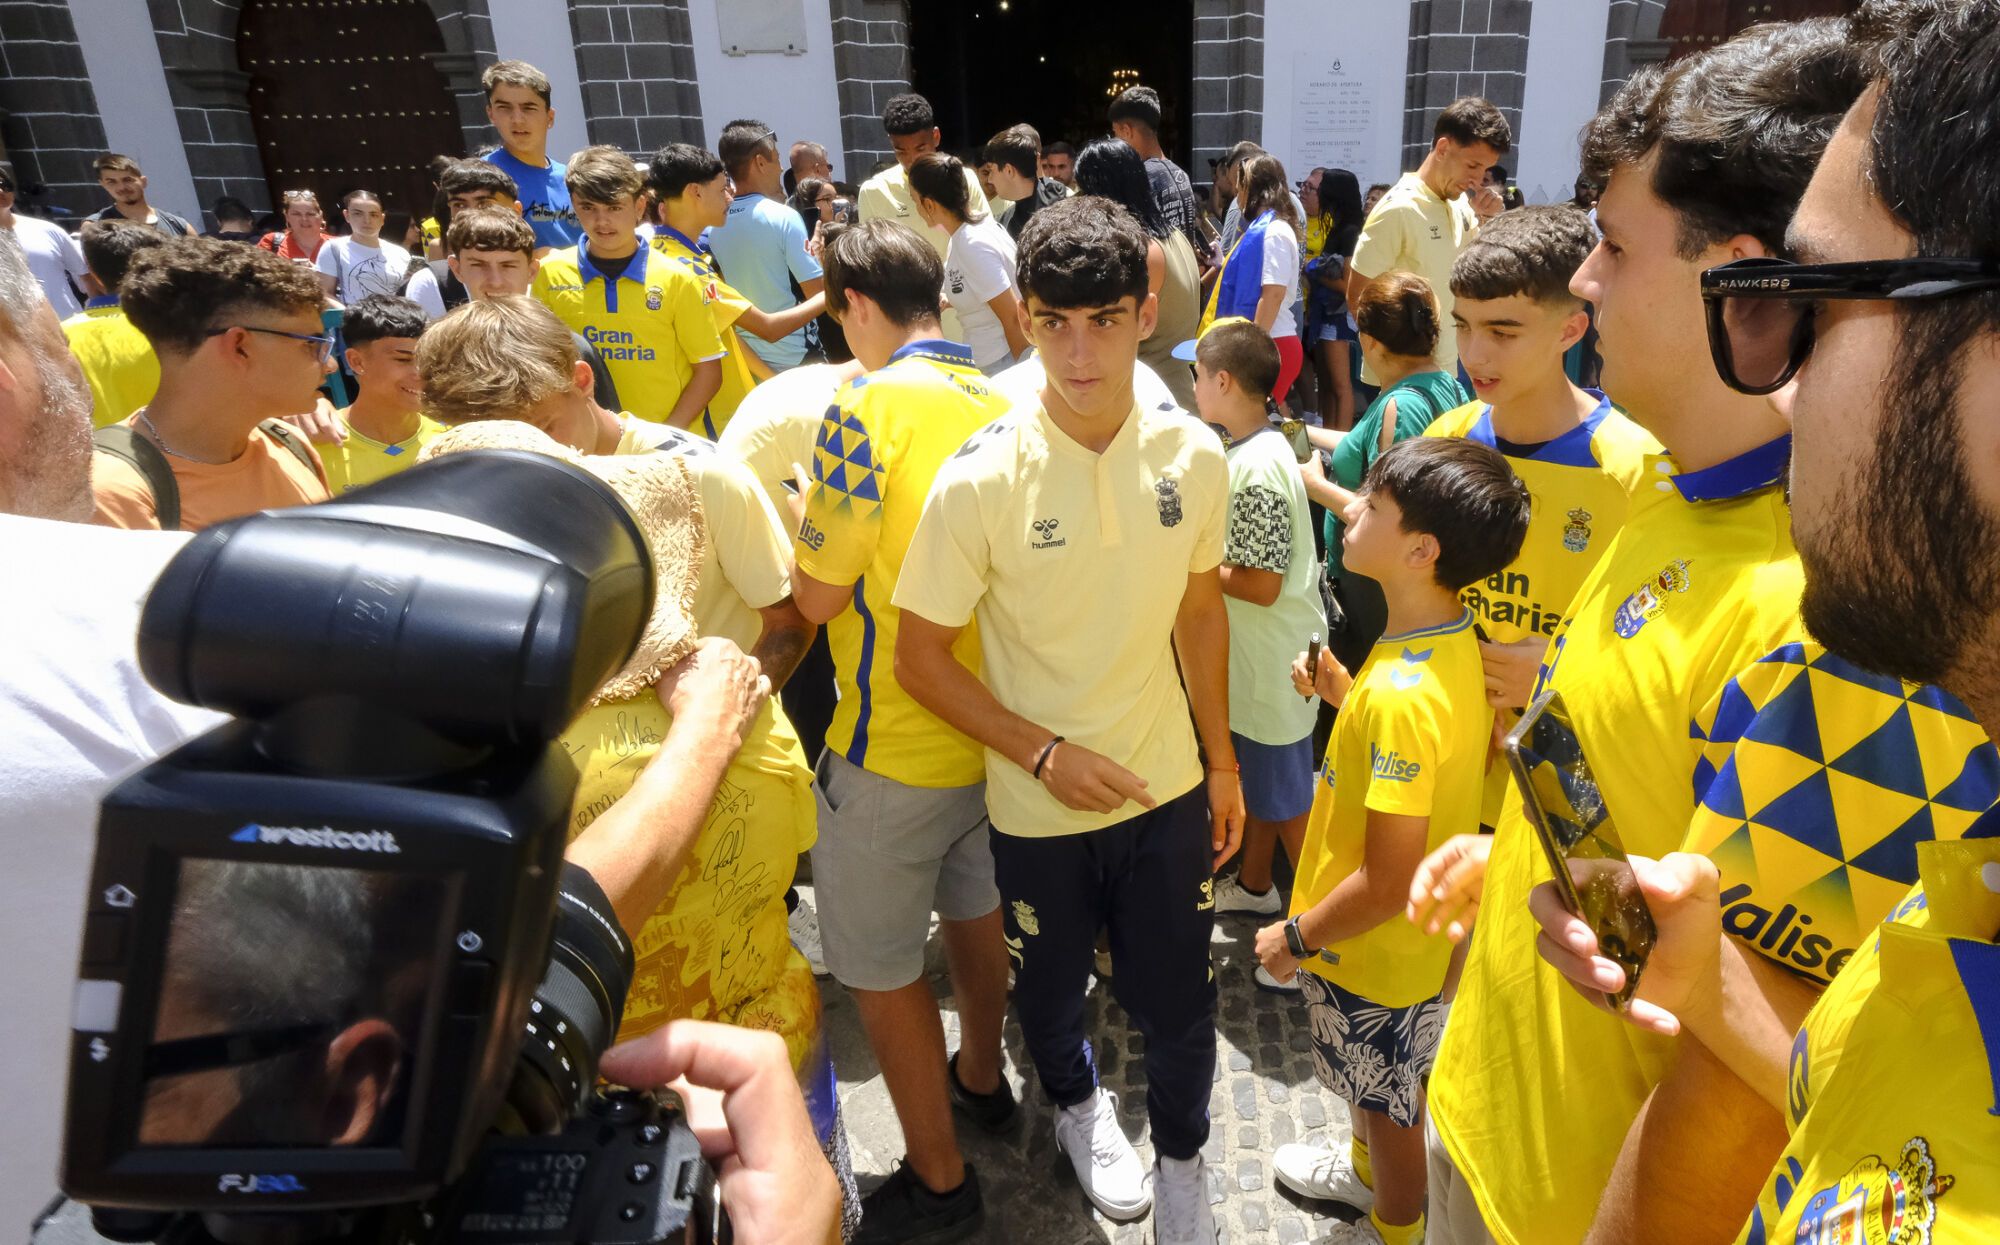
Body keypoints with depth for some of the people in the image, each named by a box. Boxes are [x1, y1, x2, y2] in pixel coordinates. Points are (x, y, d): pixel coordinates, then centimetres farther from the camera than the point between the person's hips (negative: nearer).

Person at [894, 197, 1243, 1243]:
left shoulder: (1194, 455, -9)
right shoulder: (981, 480, -20)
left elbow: (1200, 612, 5)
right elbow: (921, 659, -12)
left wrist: (1222, 763, 9)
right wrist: (1048, 755, -18)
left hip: (1169, 789, 2)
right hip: (1038, 805, -1)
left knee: (1178, 1004, 14)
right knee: (1051, 989, 22)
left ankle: (1180, 1161, 46)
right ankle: (1077, 1103, 57)